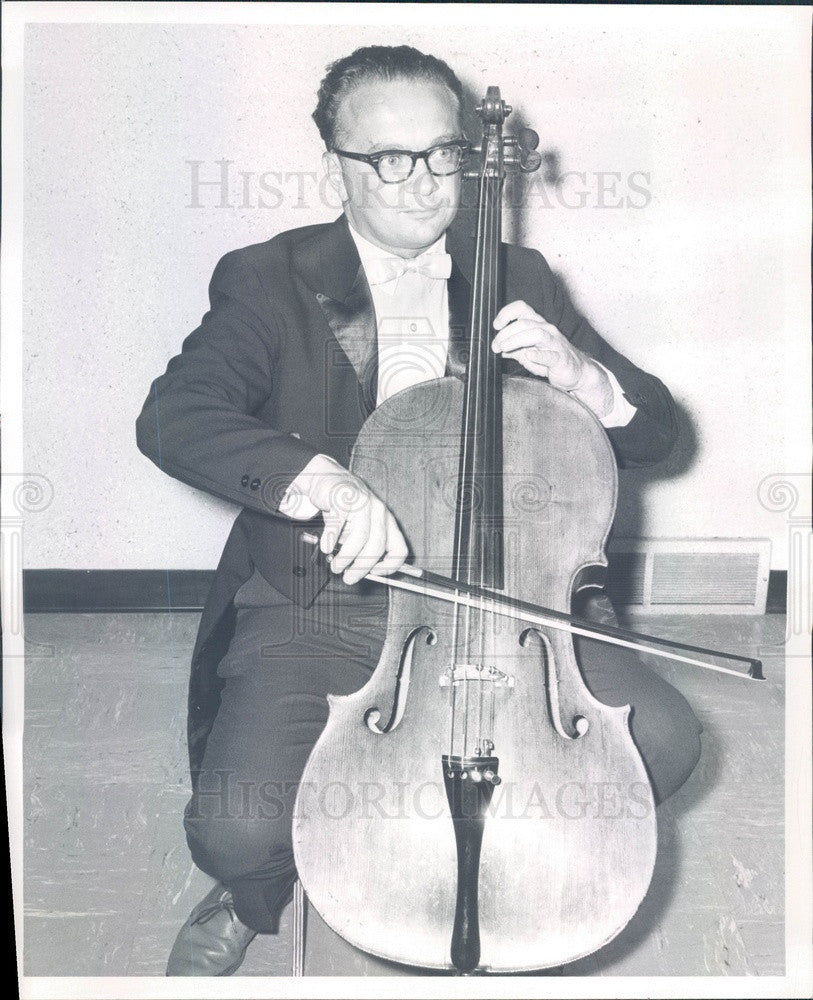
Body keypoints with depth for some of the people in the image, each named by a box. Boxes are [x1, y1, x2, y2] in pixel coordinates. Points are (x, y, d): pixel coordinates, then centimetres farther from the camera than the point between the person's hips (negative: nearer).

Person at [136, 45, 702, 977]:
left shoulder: (519, 281, 7)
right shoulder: (270, 281, -4)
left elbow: (654, 428, 7)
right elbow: (172, 415, -21)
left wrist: (579, 372, -17)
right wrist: (319, 477, -40)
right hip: (314, 609, -3)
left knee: (662, 739, -15)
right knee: (237, 826, -24)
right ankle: (252, 897, 16)